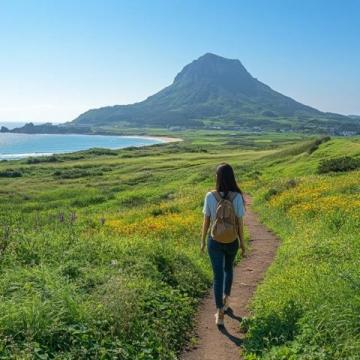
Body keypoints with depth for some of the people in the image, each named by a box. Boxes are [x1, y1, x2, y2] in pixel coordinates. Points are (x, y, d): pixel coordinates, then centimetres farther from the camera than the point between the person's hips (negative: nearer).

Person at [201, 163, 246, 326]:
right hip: (232, 241, 1)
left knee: (218, 276, 6)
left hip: (214, 241, -1)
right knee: (228, 268, 28)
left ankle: (220, 314, 5)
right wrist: (242, 242, 5)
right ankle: (225, 299, 44)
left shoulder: (210, 196, -14)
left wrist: (203, 241, 8)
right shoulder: (237, 197, -15)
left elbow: (206, 221, -6)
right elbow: (240, 223, -9)